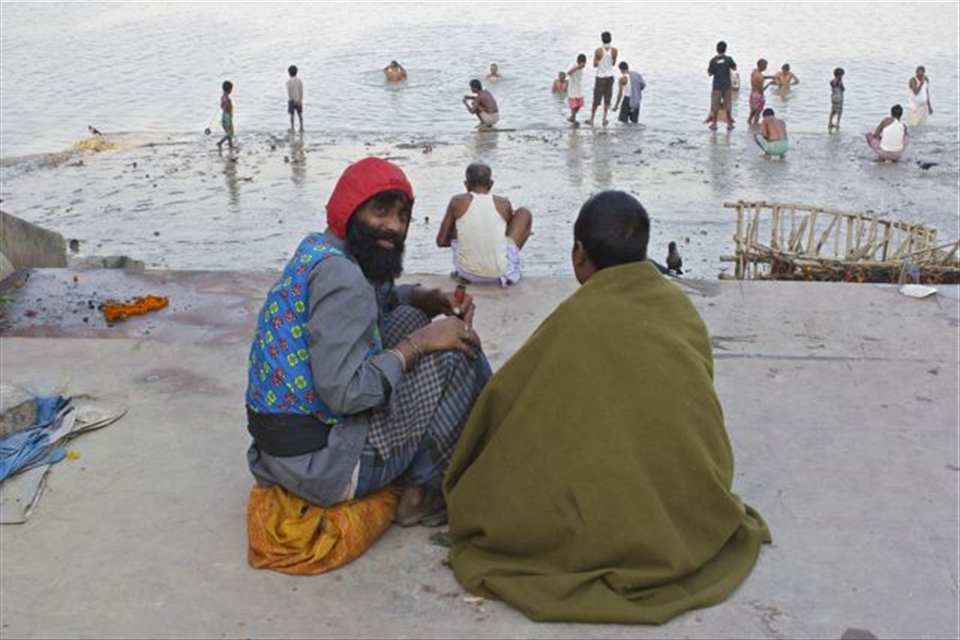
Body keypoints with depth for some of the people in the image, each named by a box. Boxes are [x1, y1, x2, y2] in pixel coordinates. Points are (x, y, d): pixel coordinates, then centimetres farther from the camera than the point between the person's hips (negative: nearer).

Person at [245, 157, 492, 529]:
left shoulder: (316, 248, 7)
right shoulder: (339, 274, -21)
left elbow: (379, 297, 23)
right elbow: (343, 393, -28)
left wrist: (427, 299, 3)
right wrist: (418, 344, -18)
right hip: (321, 466, -9)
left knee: (407, 320, 17)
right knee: (462, 355, -6)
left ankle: (410, 469, 15)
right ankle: (423, 491, 5)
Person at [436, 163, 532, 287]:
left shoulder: (457, 202, -3)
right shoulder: (503, 204, -1)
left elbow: (441, 241, 2)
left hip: (467, 274, 1)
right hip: (501, 274, 0)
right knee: (524, 213, 16)